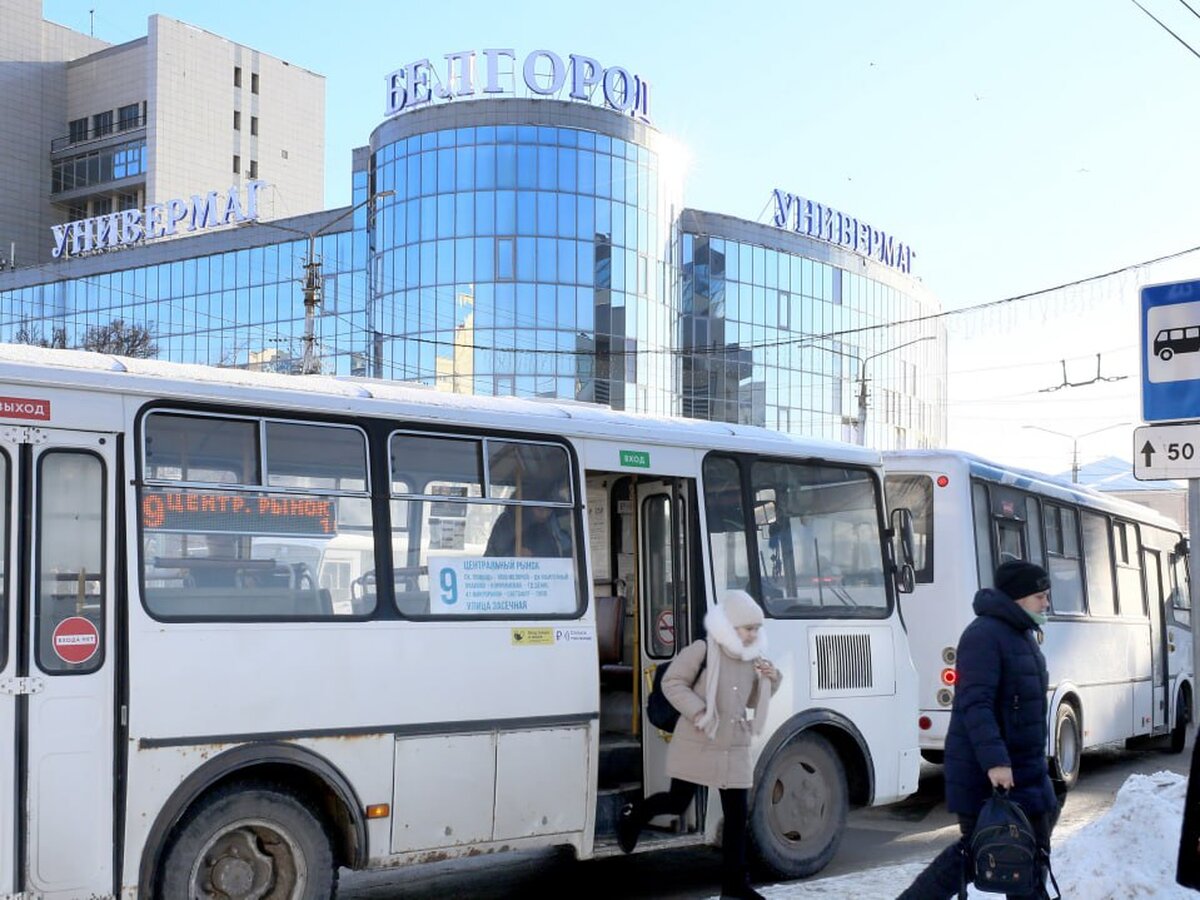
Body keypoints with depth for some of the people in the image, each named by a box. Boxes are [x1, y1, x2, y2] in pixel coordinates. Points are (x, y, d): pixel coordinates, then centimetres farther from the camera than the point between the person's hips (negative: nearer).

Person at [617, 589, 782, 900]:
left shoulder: (753, 659, 8)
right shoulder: (703, 651, -12)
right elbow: (672, 682, -10)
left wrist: (770, 680, -2)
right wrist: (697, 712, -20)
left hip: (735, 749, 5)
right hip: (696, 745, -5)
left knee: (737, 813, 3)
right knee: (678, 802, 5)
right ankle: (633, 816, 36)